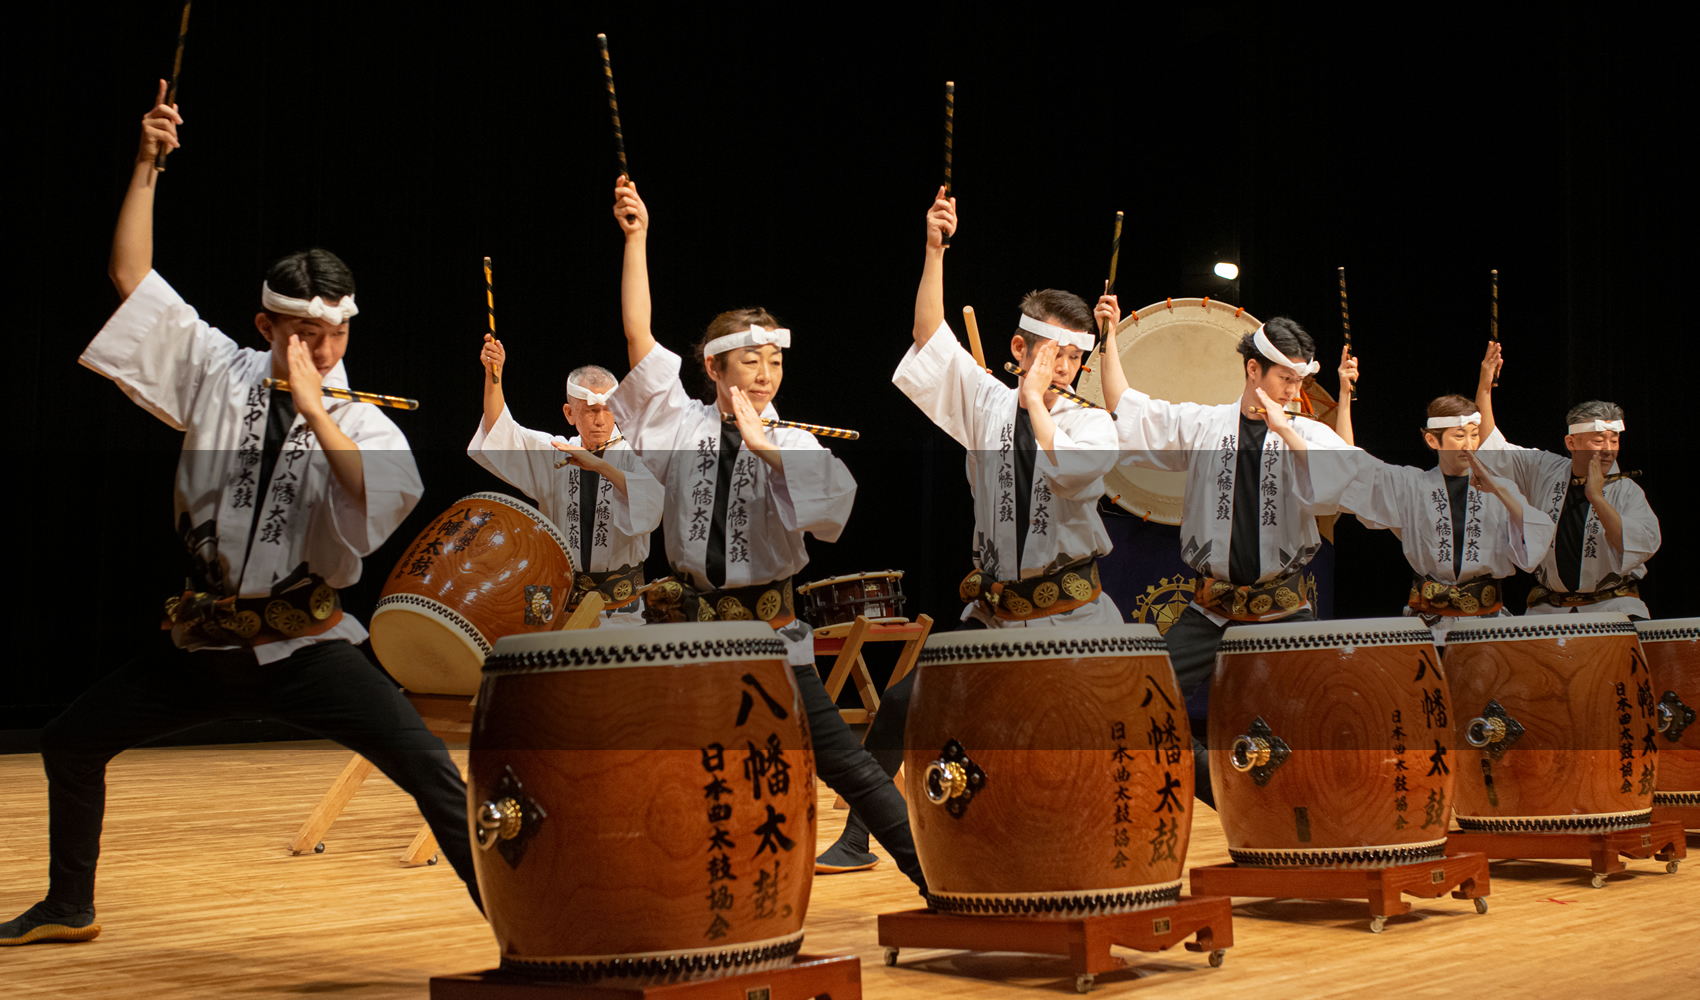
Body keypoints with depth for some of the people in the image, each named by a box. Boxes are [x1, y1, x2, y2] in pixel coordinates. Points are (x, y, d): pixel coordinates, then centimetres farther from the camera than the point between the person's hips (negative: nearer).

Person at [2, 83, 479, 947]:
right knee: (69, 742, 14)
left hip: (306, 649, -4)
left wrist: (313, 409, -28)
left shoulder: (366, 425, -7)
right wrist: (145, 164, -6)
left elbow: (374, 510, -29)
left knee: (430, 771, -19)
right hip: (204, 644, 4)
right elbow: (130, 275, 0)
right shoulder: (218, 374, 1)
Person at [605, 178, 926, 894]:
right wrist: (636, 238, -11)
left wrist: (765, 446, -25)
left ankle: (930, 873, 5)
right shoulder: (681, 422, 1)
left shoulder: (792, 444, -1)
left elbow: (836, 498, -21)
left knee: (841, 759, -3)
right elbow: (638, 335, -6)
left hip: (768, 627, -1)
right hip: (687, 619, 1)